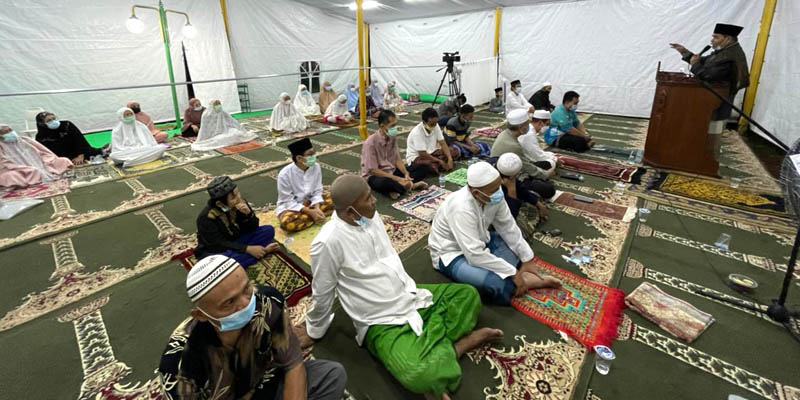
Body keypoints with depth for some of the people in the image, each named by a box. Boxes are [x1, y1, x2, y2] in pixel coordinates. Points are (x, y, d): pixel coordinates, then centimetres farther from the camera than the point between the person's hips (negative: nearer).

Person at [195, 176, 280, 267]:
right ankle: (264, 250, -21)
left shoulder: (240, 203, -12)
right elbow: (218, 245, -23)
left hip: (237, 241, 4)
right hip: (214, 251, -4)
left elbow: (252, 228, -6)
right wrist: (248, 249, -29)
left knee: (269, 230, -9)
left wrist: (248, 214, -27)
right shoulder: (206, 218, -24)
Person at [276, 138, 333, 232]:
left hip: (310, 202, 4)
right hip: (289, 206, -3)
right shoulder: (285, 174, -25)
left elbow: (317, 192, -5)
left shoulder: (316, 167, -14)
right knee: (287, 223, -37)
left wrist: (317, 209, -24)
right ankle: (318, 217, -18)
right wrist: (310, 212, -26)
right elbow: (288, 201, -19)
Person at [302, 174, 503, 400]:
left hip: (413, 297, 8)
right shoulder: (328, 242, -25)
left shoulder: (369, 215, -3)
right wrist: (314, 332, 6)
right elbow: (322, 295, -9)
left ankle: (440, 349, -5)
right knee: (422, 377, -31)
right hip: (384, 324, -7)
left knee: (468, 294, 7)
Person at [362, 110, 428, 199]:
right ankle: (410, 185, -19)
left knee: (422, 168, -6)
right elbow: (372, 170, -23)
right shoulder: (370, 143, -21)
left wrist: (406, 173, -17)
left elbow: (397, 159, 3)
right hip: (374, 176, -7)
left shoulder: (392, 138, -1)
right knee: (385, 182, -43)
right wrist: (398, 179, -26)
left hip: (392, 172, 7)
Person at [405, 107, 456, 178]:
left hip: (430, 153, 8)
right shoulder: (417, 132, -26)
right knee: (432, 167, -37)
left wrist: (450, 159, -21)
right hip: (416, 157, -7)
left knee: (451, 151, -6)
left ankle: (435, 166, -16)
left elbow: (443, 144, -6)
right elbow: (423, 154, -25)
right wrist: (440, 161, -18)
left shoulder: (436, 126, -6)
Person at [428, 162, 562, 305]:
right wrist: (513, 273, -29)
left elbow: (508, 228, -1)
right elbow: (475, 255, -36)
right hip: (452, 253, -8)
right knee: (495, 284, -30)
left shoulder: (493, 197, -13)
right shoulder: (462, 208, -36)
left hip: (478, 241, 9)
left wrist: (528, 259, -4)